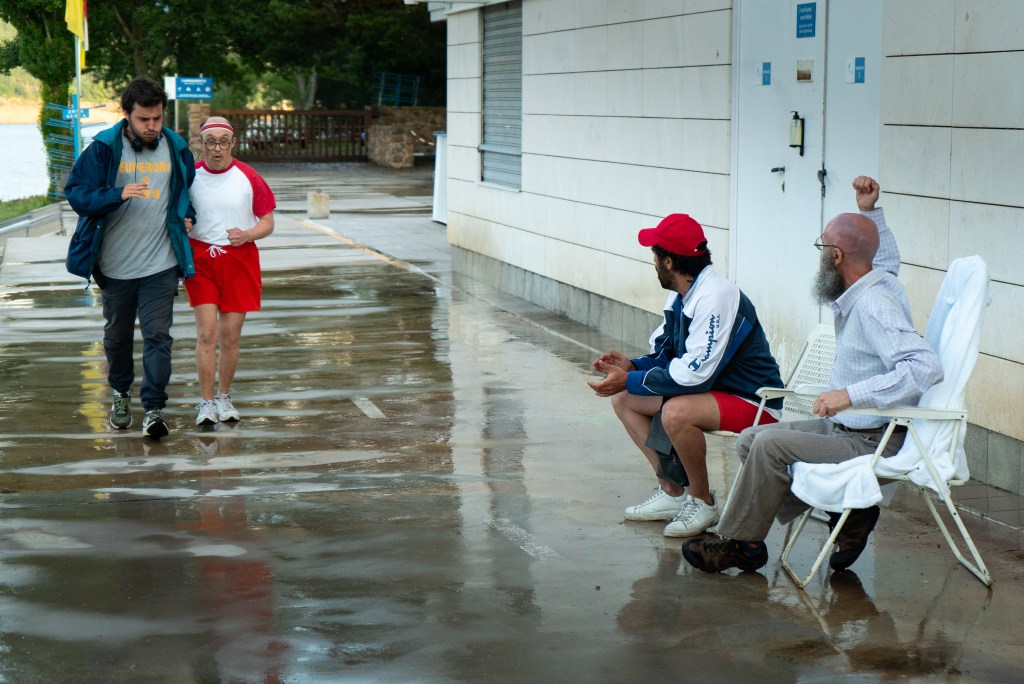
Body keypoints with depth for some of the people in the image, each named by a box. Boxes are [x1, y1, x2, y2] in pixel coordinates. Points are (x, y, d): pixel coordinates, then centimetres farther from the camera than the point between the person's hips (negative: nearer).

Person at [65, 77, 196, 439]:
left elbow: (188, 193, 19)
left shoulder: (176, 149, 1)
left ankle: (154, 409, -7)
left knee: (157, 336, -8)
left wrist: (185, 217, 1)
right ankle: (121, 394, 36)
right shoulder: (104, 148, -8)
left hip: (160, 266, 0)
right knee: (117, 335, 16)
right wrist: (119, 194, -26)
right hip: (115, 266, 0)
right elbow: (76, 192, -11)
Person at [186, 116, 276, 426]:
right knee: (206, 333, -9)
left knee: (230, 336, 4)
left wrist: (247, 234, -16)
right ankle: (206, 403, -2)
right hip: (200, 260, 0)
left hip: (239, 260, 0)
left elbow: (268, 221, 4)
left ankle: (224, 397, 22)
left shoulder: (248, 177, -1)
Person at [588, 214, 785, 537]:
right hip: (711, 390, 10)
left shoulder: (716, 297, -25)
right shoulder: (680, 296, 4)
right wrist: (630, 366, -7)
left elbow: (695, 374, -29)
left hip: (753, 401, -10)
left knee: (676, 412, -36)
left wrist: (630, 381, -23)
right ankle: (672, 492, 11)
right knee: (623, 400, 7)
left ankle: (702, 502, -12)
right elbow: (667, 355, 13)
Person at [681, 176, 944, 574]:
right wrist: (870, 212, 21)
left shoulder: (874, 305, -23)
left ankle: (739, 543, -7)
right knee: (750, 440, 4)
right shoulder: (879, 280, 6)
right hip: (848, 427, 10)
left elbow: (925, 366, -34)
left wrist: (851, 394, -37)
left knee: (770, 446, -24)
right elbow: (887, 257, 33)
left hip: (873, 443, -10)